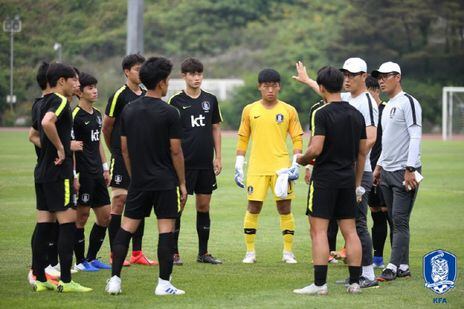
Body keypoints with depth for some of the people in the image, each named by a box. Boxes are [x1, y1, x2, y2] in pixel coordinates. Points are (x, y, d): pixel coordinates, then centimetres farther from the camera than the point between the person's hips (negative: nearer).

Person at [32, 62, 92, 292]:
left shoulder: (44, 103, 17)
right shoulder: (60, 101, -12)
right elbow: (47, 122, -32)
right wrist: (60, 148, -20)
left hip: (42, 171, 9)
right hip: (58, 172, -9)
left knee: (44, 225, 9)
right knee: (68, 222, -7)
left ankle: (39, 278, 11)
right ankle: (65, 280, -8)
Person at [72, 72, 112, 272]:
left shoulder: (97, 115, 14)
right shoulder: (75, 115, -12)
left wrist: (105, 168, 17)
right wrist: (74, 176, -18)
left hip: (97, 173, 9)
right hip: (83, 173, -9)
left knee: (105, 215, 9)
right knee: (82, 216, -2)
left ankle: (91, 258, 19)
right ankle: (80, 261, 6)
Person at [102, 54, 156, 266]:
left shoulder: (146, 97, 11)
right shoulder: (119, 96, -8)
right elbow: (106, 127, -2)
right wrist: (115, 151, 7)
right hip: (122, 158, -6)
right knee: (119, 200, -5)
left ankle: (137, 253, 12)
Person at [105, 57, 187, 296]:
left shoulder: (129, 110, 5)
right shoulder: (169, 113, -11)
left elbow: (124, 148, 9)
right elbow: (176, 151, -9)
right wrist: (182, 183, 0)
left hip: (138, 181, 5)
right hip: (165, 182, -5)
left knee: (127, 227, 8)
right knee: (166, 229, 0)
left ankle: (115, 279, 5)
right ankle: (164, 283, -1)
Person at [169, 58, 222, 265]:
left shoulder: (210, 100, 9)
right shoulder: (176, 101, -2)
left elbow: (215, 129, 14)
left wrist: (218, 157, 8)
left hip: (206, 162, 4)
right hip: (184, 162, -4)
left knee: (204, 206, 8)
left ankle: (203, 253, 15)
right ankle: (173, 253, 2)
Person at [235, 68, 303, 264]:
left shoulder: (288, 111, 4)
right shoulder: (249, 110, 7)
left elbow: (297, 139, 5)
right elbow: (242, 139, 10)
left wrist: (296, 164, -6)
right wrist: (239, 167, 5)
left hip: (281, 167, -1)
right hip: (257, 167, 1)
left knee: (285, 207, -1)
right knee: (253, 208, -1)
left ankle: (288, 252, 7)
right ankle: (250, 252, 8)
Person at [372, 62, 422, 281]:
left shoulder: (408, 102, -10)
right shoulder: (388, 106, 18)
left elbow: (415, 137, -17)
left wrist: (409, 169, -22)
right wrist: (379, 166, 22)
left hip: (404, 171, -9)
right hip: (387, 172, 9)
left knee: (400, 220, -10)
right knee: (395, 221, 9)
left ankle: (393, 267, -13)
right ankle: (403, 266, 13)